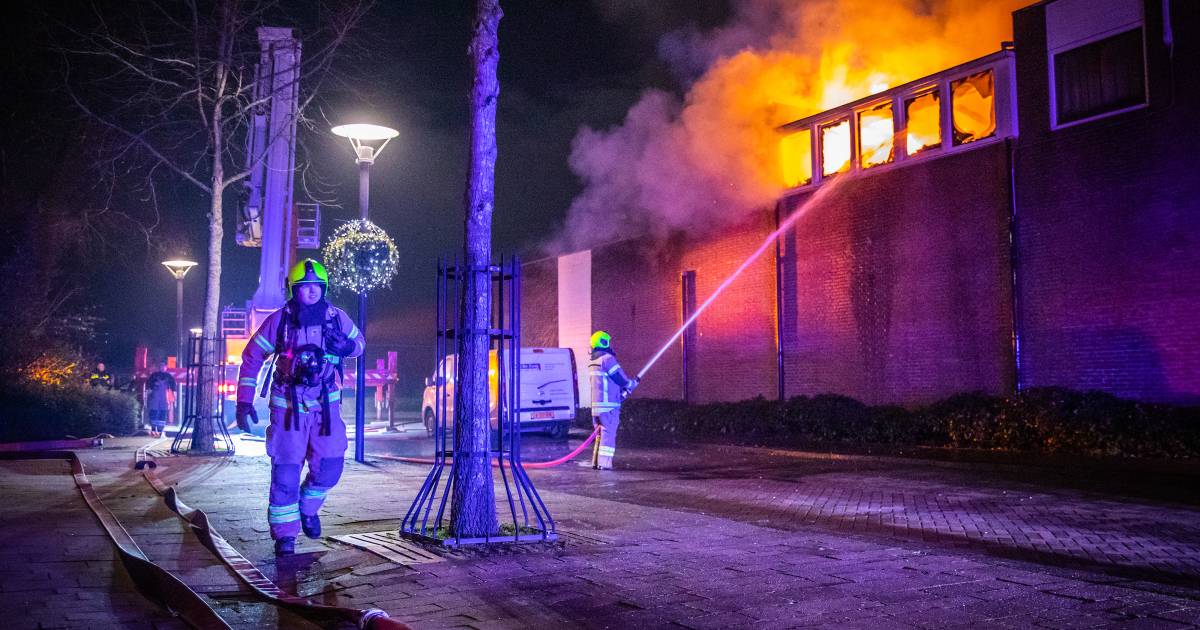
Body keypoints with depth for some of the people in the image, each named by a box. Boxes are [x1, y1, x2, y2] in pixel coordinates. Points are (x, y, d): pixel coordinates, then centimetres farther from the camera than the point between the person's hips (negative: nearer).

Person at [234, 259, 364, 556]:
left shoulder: (336, 317, -2)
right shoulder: (279, 320, -7)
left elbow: (359, 341, 15)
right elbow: (251, 358, 0)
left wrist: (348, 346, -12)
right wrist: (244, 401, -5)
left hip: (326, 403, 2)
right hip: (288, 405, -2)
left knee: (330, 467, 0)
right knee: (286, 471, -3)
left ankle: (308, 507, 31)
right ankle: (284, 534, 11)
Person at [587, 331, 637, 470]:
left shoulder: (593, 362, 17)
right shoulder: (607, 358, -11)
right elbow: (622, 380, -11)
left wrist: (622, 392, 23)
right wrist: (634, 383, 8)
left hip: (596, 405, 8)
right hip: (608, 405, -8)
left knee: (601, 433, 13)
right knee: (608, 434, -6)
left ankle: (596, 462, 13)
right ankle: (604, 463, -9)